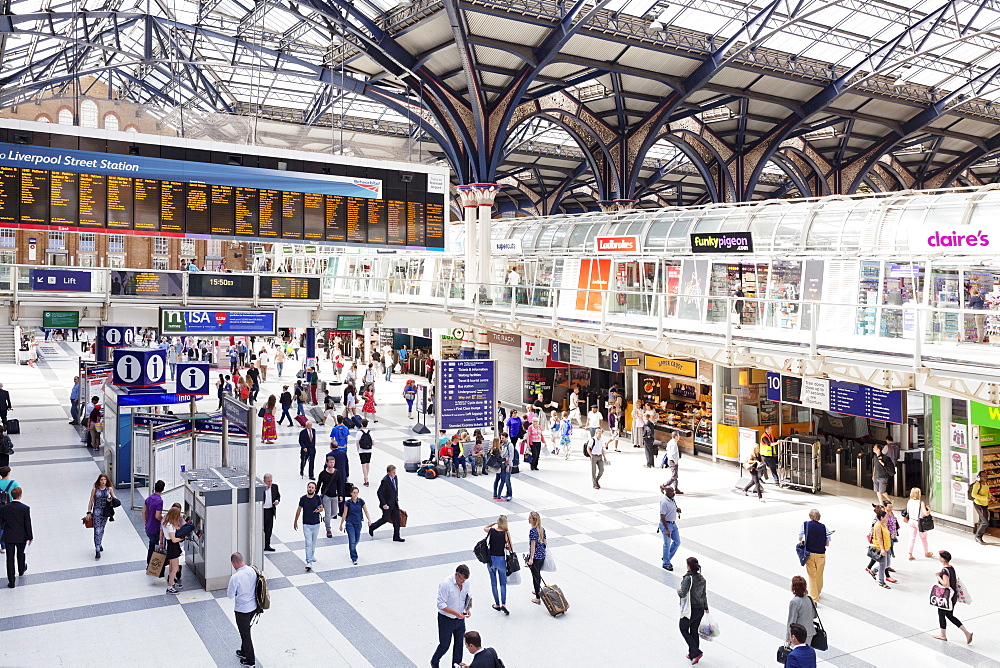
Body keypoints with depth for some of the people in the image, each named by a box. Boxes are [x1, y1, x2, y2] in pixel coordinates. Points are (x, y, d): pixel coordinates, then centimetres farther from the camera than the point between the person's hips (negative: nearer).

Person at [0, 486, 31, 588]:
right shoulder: (25, 508, -16)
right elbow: (28, 524, -11)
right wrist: (30, 537, -1)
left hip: (8, 537, 0)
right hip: (22, 537, 0)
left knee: (10, 558, 5)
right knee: (21, 554, 25)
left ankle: (11, 581, 6)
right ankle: (21, 570, 49)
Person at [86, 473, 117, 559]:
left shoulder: (109, 489, 1)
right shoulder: (95, 489, -5)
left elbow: (114, 498, 14)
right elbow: (91, 501, 1)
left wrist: (111, 500, -10)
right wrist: (89, 512, -1)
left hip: (105, 511, 3)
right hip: (97, 511, -3)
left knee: (102, 529, 16)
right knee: (97, 530, -10)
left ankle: (99, 544, 39)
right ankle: (97, 551, -12)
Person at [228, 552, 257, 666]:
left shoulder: (235, 577, -27)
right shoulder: (252, 571, -7)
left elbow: (230, 595, -15)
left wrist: (228, 590, 5)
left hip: (242, 609, -7)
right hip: (253, 606, 7)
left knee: (245, 634, 10)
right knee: (246, 630, 27)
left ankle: (250, 660, 21)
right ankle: (244, 651, 45)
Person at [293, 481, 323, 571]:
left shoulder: (317, 497, -6)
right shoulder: (303, 498, -9)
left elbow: (321, 508, 5)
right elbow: (299, 510, 3)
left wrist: (319, 510, -19)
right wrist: (295, 521, 9)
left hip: (316, 524, 2)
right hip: (306, 524, -2)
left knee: (313, 542, 19)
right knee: (308, 543, -9)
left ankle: (312, 555, 44)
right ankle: (309, 562, -10)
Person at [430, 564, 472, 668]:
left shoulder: (466, 582, -6)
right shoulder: (446, 584, -25)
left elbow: (469, 596, 12)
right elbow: (441, 605, -23)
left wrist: (468, 608, -6)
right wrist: (456, 613, -29)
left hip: (460, 619, 5)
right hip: (446, 620, -5)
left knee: (459, 644, 10)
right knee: (444, 645, 5)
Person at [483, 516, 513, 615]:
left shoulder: (491, 531, -6)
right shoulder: (506, 533, -12)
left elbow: (484, 528, 19)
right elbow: (510, 548, -8)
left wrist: (494, 523, 15)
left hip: (491, 559, 2)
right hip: (501, 559, -2)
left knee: (493, 583, 15)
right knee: (503, 583, 13)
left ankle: (497, 604, 22)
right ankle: (503, 604, -1)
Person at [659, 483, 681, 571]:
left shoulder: (672, 499, 3)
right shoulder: (664, 502, -23)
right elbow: (662, 517, -23)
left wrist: (676, 510, 0)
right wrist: (667, 530, -25)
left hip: (673, 524, 8)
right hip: (666, 524, -8)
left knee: (677, 542, 13)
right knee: (667, 544, 2)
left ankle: (667, 558, 29)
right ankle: (666, 564, 16)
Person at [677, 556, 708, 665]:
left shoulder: (688, 578, -20)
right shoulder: (702, 578, 3)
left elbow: (683, 594, -25)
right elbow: (704, 594, 13)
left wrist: (679, 590, -3)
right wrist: (706, 607, 24)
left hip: (690, 610, -7)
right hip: (700, 609, 7)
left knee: (683, 629, 12)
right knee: (694, 631, 19)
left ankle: (696, 652, 2)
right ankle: (692, 655, 28)